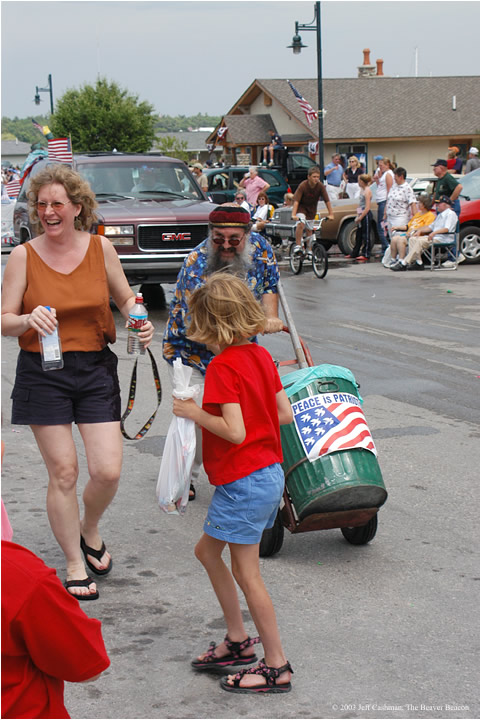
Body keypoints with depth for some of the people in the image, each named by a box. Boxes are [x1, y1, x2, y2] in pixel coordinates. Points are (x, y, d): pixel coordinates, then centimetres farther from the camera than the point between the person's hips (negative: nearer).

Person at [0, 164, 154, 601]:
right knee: (63, 472, 1)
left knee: (108, 471, -4)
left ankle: (89, 531, 29)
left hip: (96, 368, 2)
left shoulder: (100, 248, 1)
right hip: (43, 372, -1)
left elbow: (125, 299, 14)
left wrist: (141, 325, -6)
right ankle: (75, 564, 18)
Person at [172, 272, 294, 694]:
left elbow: (235, 432, -23)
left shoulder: (222, 367, -18)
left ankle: (276, 667, 8)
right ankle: (238, 642, 28)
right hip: (269, 473, 9)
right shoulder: (262, 356, 7)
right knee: (207, 551, 21)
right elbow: (286, 414, 9)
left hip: (243, 481, -9)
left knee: (246, 573, 0)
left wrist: (196, 413, -11)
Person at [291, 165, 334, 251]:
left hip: (312, 209, 3)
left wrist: (330, 214, -18)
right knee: (301, 224, -27)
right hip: (301, 207, -3)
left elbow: (327, 200, -14)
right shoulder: (303, 185, -27)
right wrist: (293, 214, -41)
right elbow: (296, 200, -32)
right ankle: (298, 245, -20)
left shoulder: (321, 186, -19)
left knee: (309, 229, 10)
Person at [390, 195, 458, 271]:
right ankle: (418, 263, -16)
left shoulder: (451, 214, -4)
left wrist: (434, 232, -32)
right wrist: (419, 231, 13)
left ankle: (404, 264, -31)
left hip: (444, 239, -10)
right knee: (413, 239, -7)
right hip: (434, 237, 10)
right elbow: (431, 226, 30)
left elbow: (447, 229, -19)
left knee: (420, 241, -29)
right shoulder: (440, 215, 29)